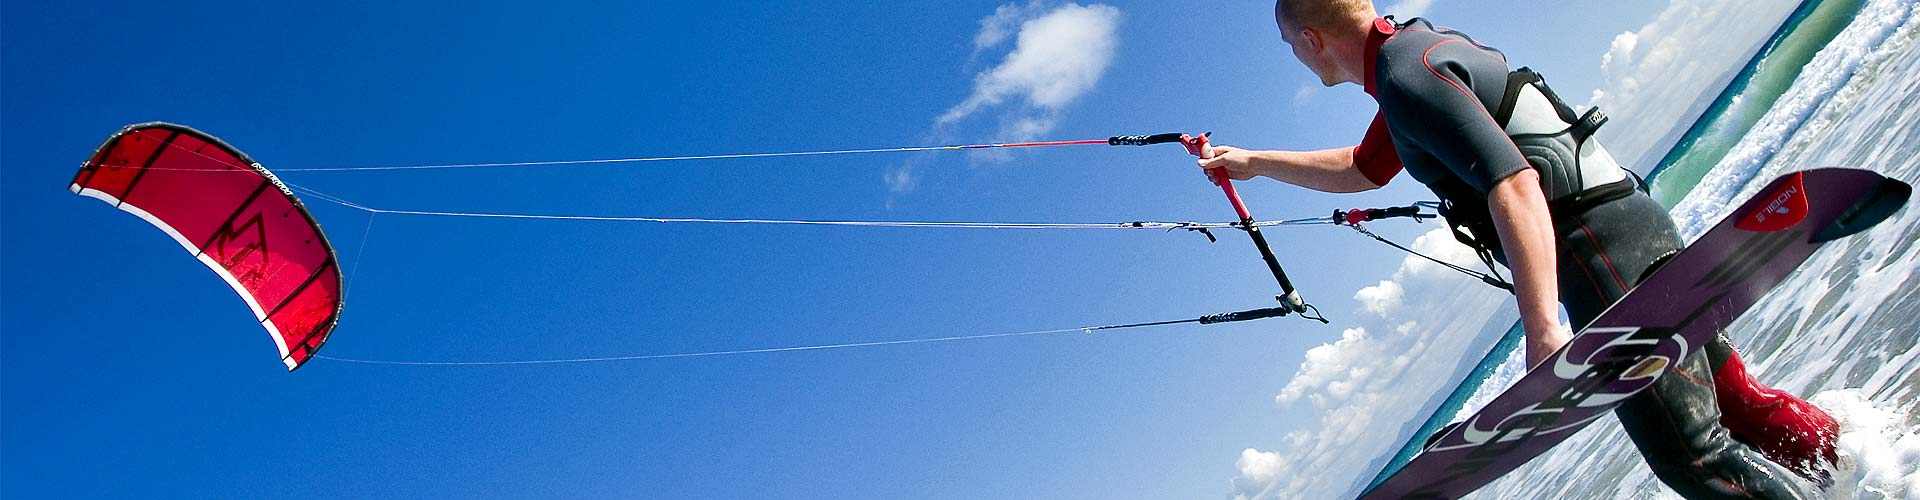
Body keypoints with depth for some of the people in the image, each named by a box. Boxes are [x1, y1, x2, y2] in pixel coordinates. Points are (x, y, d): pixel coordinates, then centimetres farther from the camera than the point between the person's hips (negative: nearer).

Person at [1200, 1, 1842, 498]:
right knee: (1731, 398, 19)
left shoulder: (1407, 74, -15)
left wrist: (1542, 331, -30)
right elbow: (1363, 169, 33)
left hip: (1602, 253, -10)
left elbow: (1513, 184, -26)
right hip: (1635, 228, 10)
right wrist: (1253, 163, 37)